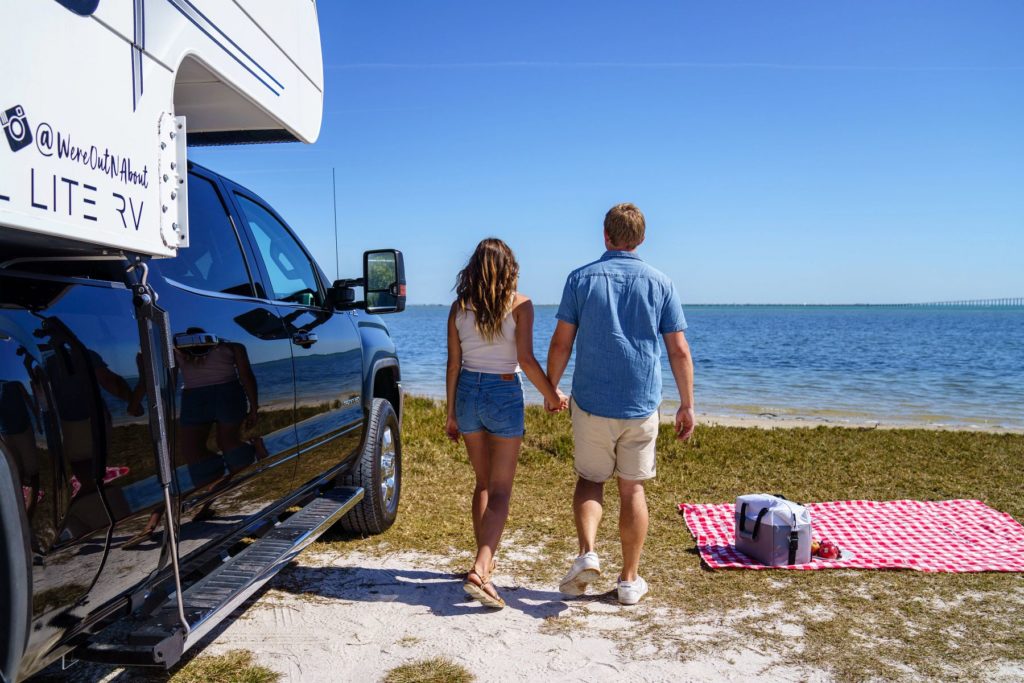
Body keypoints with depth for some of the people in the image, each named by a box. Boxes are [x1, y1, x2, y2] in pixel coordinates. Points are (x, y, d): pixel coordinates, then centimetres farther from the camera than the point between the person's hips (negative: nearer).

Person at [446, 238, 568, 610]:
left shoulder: (459, 308, 2)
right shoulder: (519, 305, -7)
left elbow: (454, 365, 3)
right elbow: (526, 360, -13)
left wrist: (452, 414, 10)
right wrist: (552, 396, 0)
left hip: (468, 392, 4)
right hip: (504, 395, -4)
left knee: (483, 483, 19)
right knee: (500, 490, 1)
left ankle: (484, 561, 30)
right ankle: (479, 571, -12)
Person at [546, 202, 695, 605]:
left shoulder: (581, 278, -2)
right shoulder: (660, 284, 1)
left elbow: (561, 344, -2)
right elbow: (680, 352, 0)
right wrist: (687, 405, 8)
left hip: (591, 404, -1)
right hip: (641, 406, 1)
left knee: (589, 480, 16)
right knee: (633, 489, 12)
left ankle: (587, 553, -5)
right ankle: (630, 580, 18)